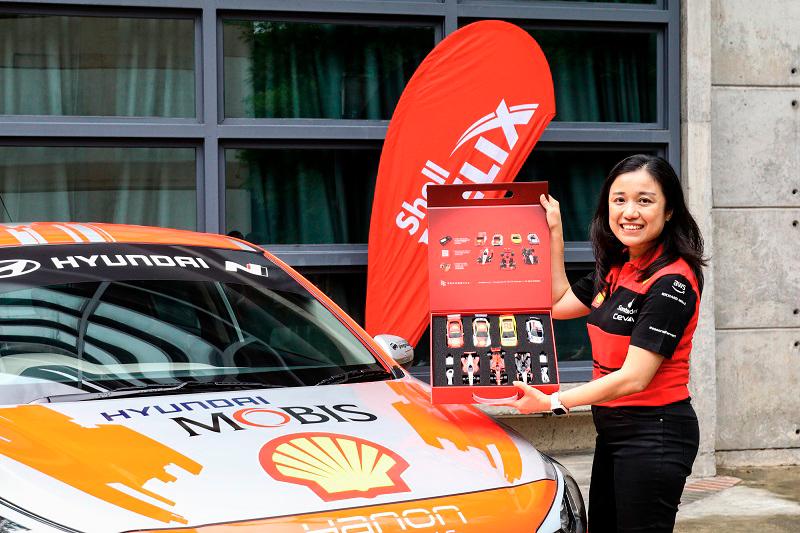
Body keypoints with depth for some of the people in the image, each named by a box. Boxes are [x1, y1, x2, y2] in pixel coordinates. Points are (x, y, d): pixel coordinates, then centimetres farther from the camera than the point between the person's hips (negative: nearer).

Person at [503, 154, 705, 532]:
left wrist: (554, 402, -23)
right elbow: (560, 302, 21)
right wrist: (553, 233, 15)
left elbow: (634, 377, -22)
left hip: (655, 433, -9)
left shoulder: (672, 283, -19)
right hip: (614, 427, 9)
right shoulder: (618, 268, 8)